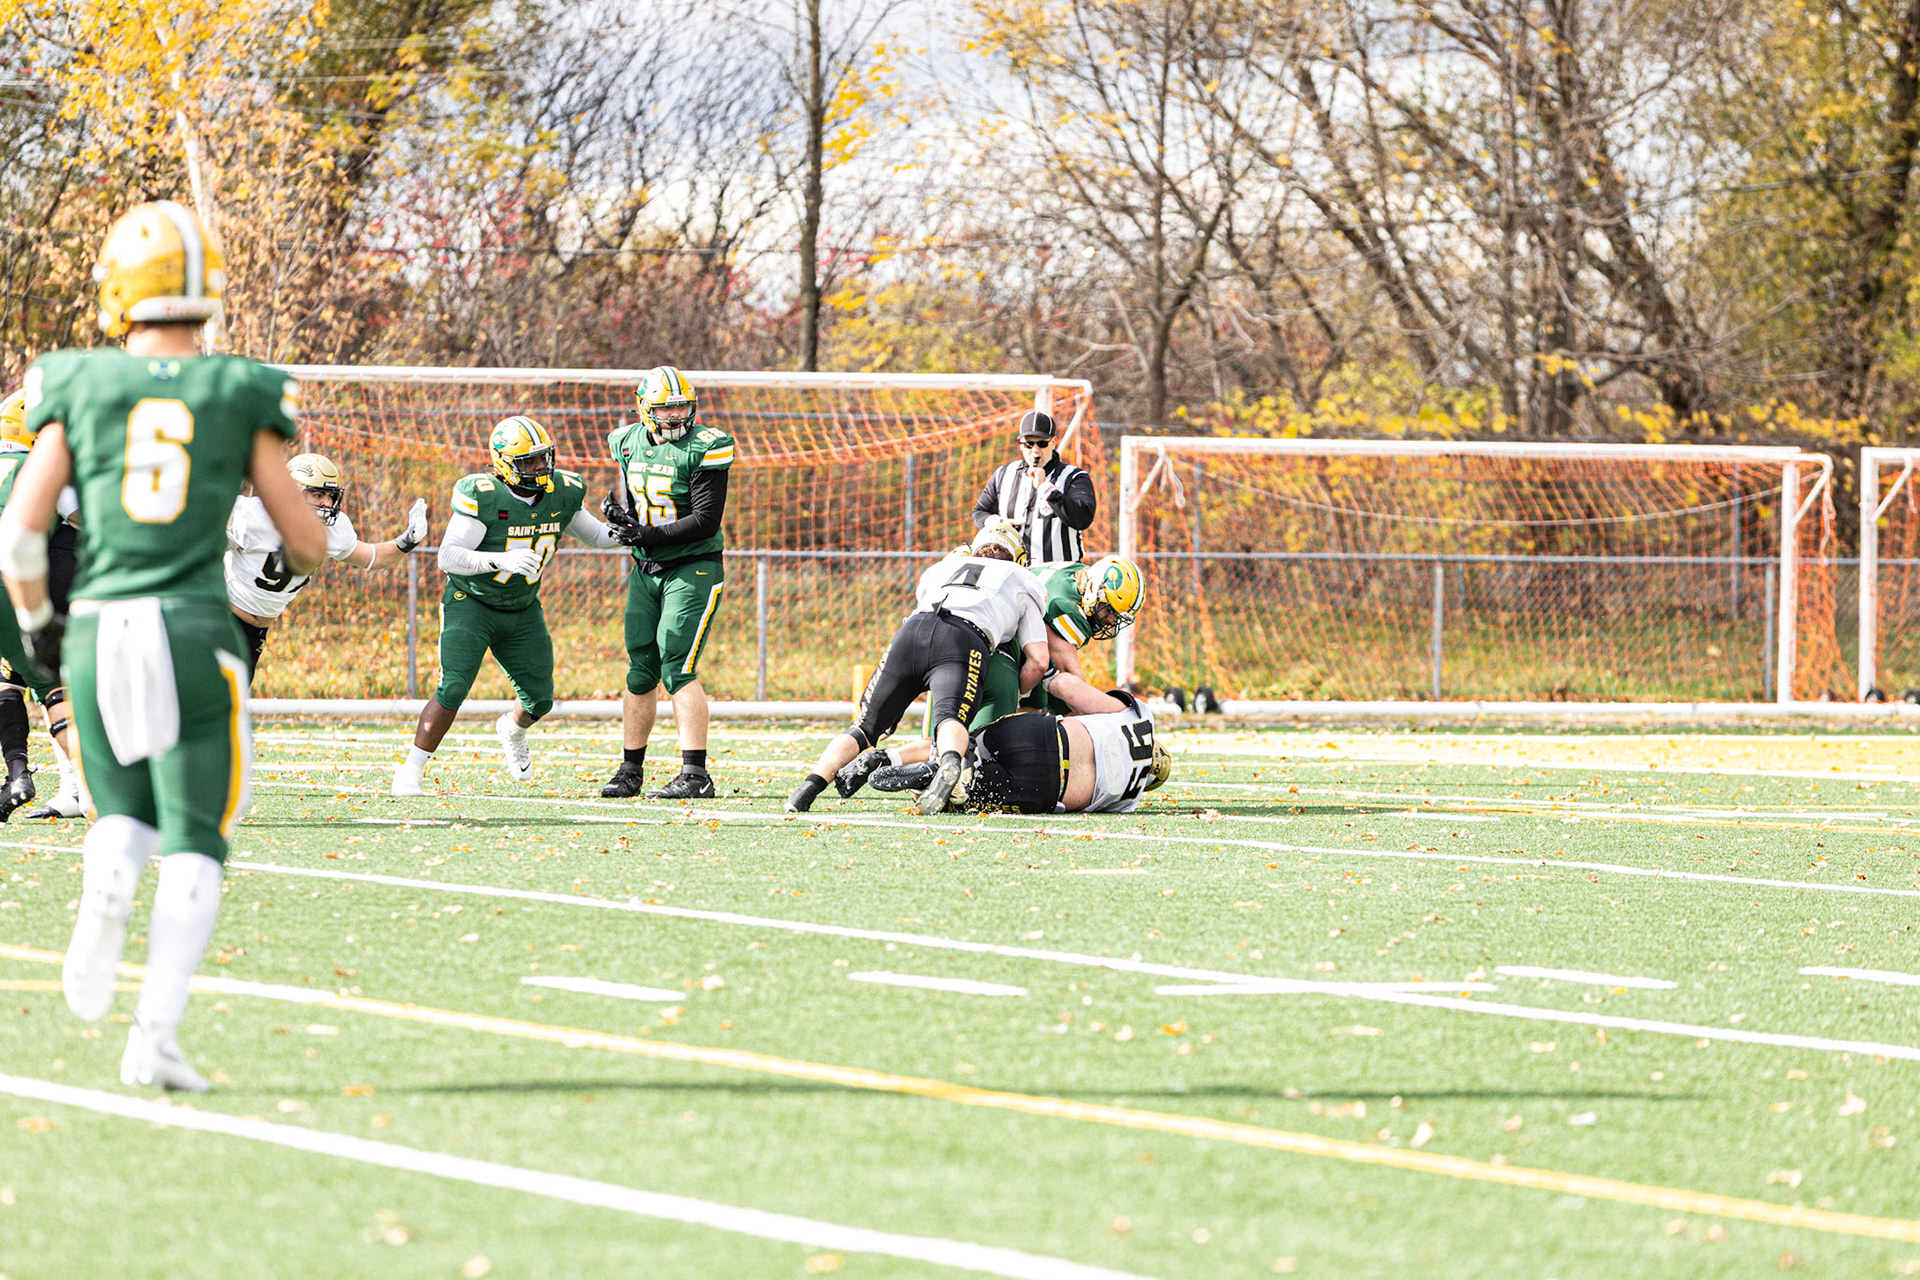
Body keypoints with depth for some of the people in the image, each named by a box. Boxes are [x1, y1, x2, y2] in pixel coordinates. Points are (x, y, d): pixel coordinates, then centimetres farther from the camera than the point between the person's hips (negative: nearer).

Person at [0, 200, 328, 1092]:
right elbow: (307, 543, 6)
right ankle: (157, 1033, -11)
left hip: (99, 628, 1)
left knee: (127, 812, 21)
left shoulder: (78, 388, 3)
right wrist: (301, 547, 30)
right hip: (195, 631, -1)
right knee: (194, 844, 5)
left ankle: (105, 887, -15)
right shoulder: (239, 397, 3)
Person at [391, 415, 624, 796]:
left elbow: (596, 535, 11)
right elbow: (448, 557, -27)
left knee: (539, 699, 6)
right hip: (470, 604, -5)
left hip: (522, 611, 5)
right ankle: (410, 772, -9)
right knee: (452, 691, -19)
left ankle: (512, 729, 43)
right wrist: (502, 560, -40)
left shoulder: (560, 494, -6)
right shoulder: (483, 496, -24)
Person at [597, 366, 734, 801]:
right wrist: (618, 513, -7)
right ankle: (630, 772, 17)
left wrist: (648, 535, -23)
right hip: (646, 570, 6)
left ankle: (695, 776, -16)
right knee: (640, 673, 7)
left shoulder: (704, 448, -12)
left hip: (693, 569, -6)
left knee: (677, 668, -16)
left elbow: (706, 520, -16)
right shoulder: (630, 443, 7)